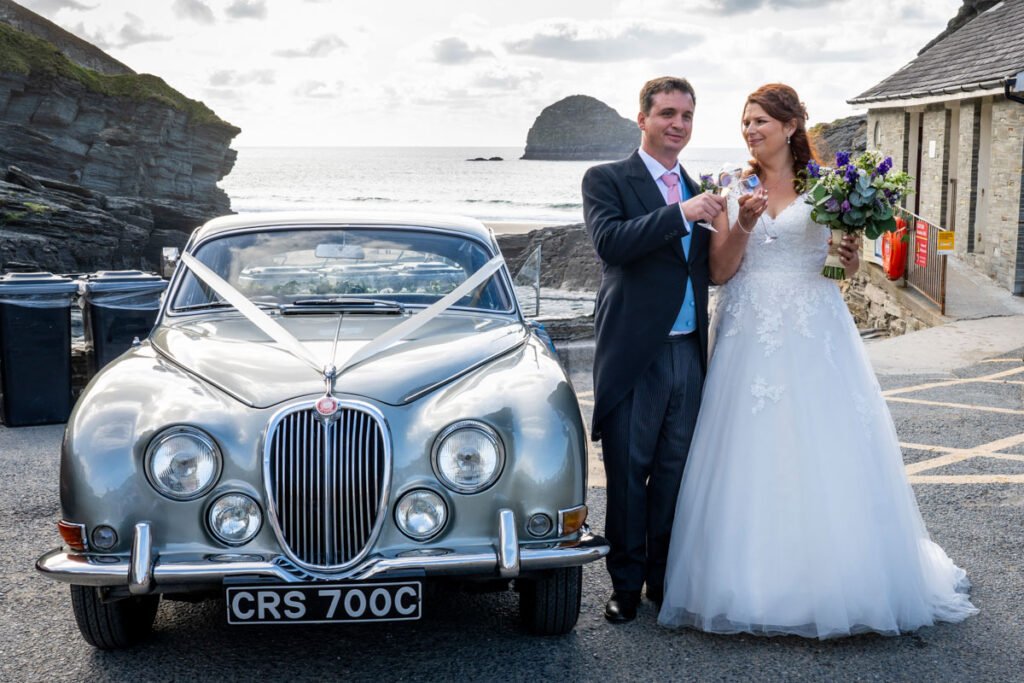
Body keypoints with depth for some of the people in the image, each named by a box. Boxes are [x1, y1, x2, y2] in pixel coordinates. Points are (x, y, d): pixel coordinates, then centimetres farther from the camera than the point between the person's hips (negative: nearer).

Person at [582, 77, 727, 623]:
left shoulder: (699, 192, 15)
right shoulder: (606, 180, -1)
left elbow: (712, 269, 18)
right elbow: (610, 242, -19)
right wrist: (682, 213, -25)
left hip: (688, 353, 5)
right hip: (634, 356, -5)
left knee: (675, 473, 10)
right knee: (628, 474, 3)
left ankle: (665, 578, 22)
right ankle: (626, 583, 15)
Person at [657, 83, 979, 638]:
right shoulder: (735, 191, 8)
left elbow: (848, 266, 10)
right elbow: (719, 270, 2)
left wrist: (850, 248, -12)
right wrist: (743, 226, -13)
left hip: (814, 336, -1)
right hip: (751, 336, 1)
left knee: (824, 456, -2)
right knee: (753, 461, 0)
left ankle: (836, 582, 11)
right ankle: (755, 582, 10)